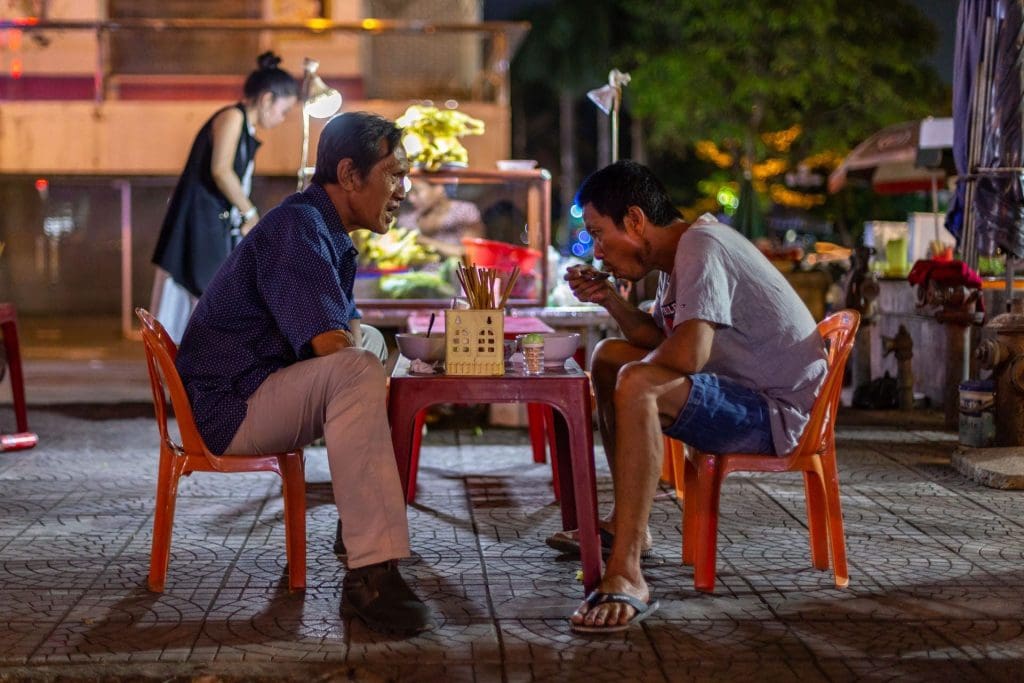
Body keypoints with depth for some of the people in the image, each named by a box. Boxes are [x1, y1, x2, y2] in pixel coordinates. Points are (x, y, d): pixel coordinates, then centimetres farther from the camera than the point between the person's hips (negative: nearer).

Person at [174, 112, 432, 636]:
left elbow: (347, 326, 21)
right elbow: (331, 347, -26)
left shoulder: (326, 231, 14)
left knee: (370, 339, 25)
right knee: (359, 369, -31)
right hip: (230, 409, -11)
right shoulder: (297, 228, -18)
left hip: (263, 387, 11)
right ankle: (371, 577, -39)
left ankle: (363, 517, 24)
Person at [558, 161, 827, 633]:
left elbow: (687, 355, -32)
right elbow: (661, 338, 19)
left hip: (778, 412, -11)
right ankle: (626, 522, 23)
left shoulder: (701, 246, -20)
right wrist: (610, 299, 4)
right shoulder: (681, 249, 11)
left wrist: (640, 367, -11)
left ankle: (625, 577, -37)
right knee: (608, 356, 19)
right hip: (740, 393, 11)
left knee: (636, 383, -34)